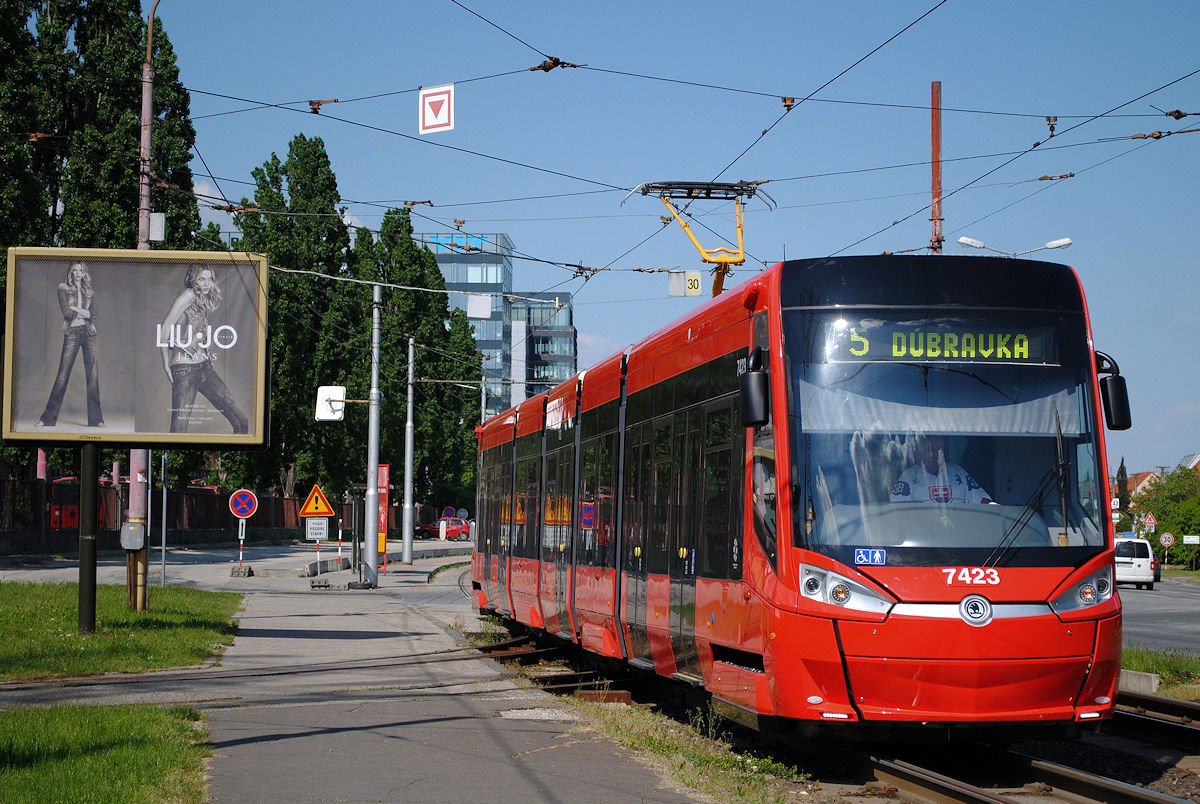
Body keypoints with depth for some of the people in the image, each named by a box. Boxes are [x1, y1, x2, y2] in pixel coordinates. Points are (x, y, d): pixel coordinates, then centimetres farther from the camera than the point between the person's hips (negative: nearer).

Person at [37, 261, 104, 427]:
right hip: (72, 333, -3)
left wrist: (76, 310, -7)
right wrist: (84, 312, 1)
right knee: (63, 374, -7)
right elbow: (66, 311, -5)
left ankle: (95, 419, -1)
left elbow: (93, 314, 4)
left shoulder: (90, 293, 16)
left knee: (92, 374, -2)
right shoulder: (63, 288, 7)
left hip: (88, 332, 3)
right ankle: (48, 418, -2)